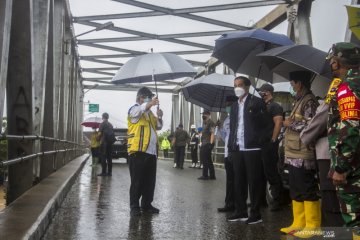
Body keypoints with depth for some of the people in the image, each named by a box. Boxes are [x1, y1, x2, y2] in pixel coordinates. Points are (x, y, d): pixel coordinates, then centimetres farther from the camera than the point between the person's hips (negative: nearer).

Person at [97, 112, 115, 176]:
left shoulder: (102, 124, -6)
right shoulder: (111, 125, 14)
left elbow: (100, 133, -10)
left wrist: (98, 138, 7)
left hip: (104, 142, -6)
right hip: (110, 142, 6)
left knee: (103, 157, -5)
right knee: (109, 157, 8)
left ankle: (104, 172, -8)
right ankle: (109, 172, 9)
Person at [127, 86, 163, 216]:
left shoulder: (150, 112, 22)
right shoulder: (134, 109, -1)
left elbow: (158, 127, 20)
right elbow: (142, 108, -25)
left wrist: (159, 116, 0)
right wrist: (150, 103, -45)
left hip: (151, 151, 7)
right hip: (138, 151, -7)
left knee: (149, 180, 10)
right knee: (137, 180, -3)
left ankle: (146, 205, 19)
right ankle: (134, 206, 3)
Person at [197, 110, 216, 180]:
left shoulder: (211, 123, -10)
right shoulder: (204, 123, 19)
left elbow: (212, 133, -18)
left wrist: (211, 143, -25)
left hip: (208, 144, -10)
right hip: (204, 144, 10)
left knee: (205, 160, -7)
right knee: (208, 160, 12)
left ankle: (205, 175, -1)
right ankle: (212, 175, 17)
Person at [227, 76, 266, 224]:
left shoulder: (256, 102, -1)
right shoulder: (234, 105, 18)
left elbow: (262, 124, -6)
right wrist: (230, 145, 12)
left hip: (252, 148, -6)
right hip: (237, 149, 7)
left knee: (254, 181, -2)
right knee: (239, 181, 10)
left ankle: (255, 214, 5)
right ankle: (240, 211, 19)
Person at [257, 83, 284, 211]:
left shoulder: (275, 106, -7)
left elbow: (278, 124, -16)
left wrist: (273, 140, -17)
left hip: (269, 144, -9)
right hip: (261, 144, 9)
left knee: (271, 172, -6)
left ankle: (277, 200, 2)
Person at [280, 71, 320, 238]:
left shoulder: (309, 101, -9)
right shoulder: (299, 101, 20)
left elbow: (310, 125, -20)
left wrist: (290, 124, -10)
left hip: (302, 155, -10)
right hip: (294, 155, 10)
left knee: (307, 191, -5)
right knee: (296, 191, 12)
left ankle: (312, 227, 1)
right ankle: (299, 224, 19)